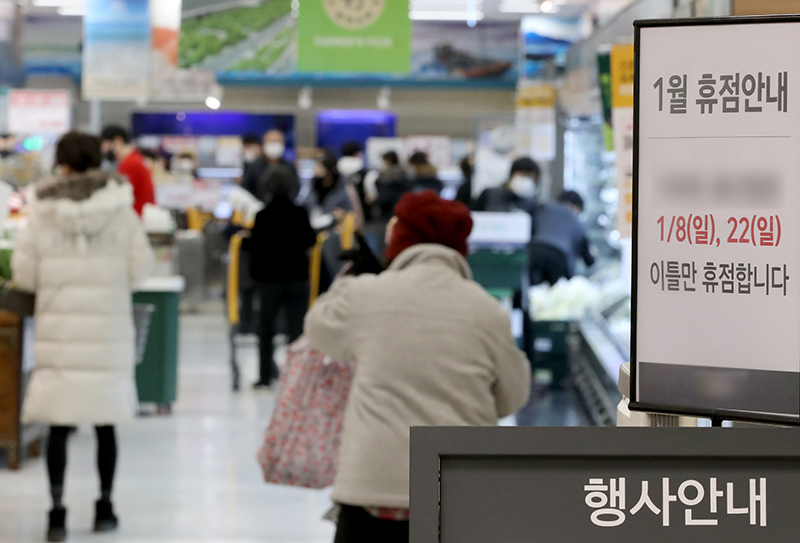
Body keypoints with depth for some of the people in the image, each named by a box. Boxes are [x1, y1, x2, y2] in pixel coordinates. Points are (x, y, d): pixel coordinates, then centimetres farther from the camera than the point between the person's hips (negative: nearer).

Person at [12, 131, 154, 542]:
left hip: (58, 330, 0)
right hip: (108, 328, 1)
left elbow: (24, 272, -2)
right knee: (104, 423, 11)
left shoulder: (43, 212, -4)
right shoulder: (121, 210, -4)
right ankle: (104, 505, 20)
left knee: (58, 424, 5)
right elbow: (140, 268, -3)